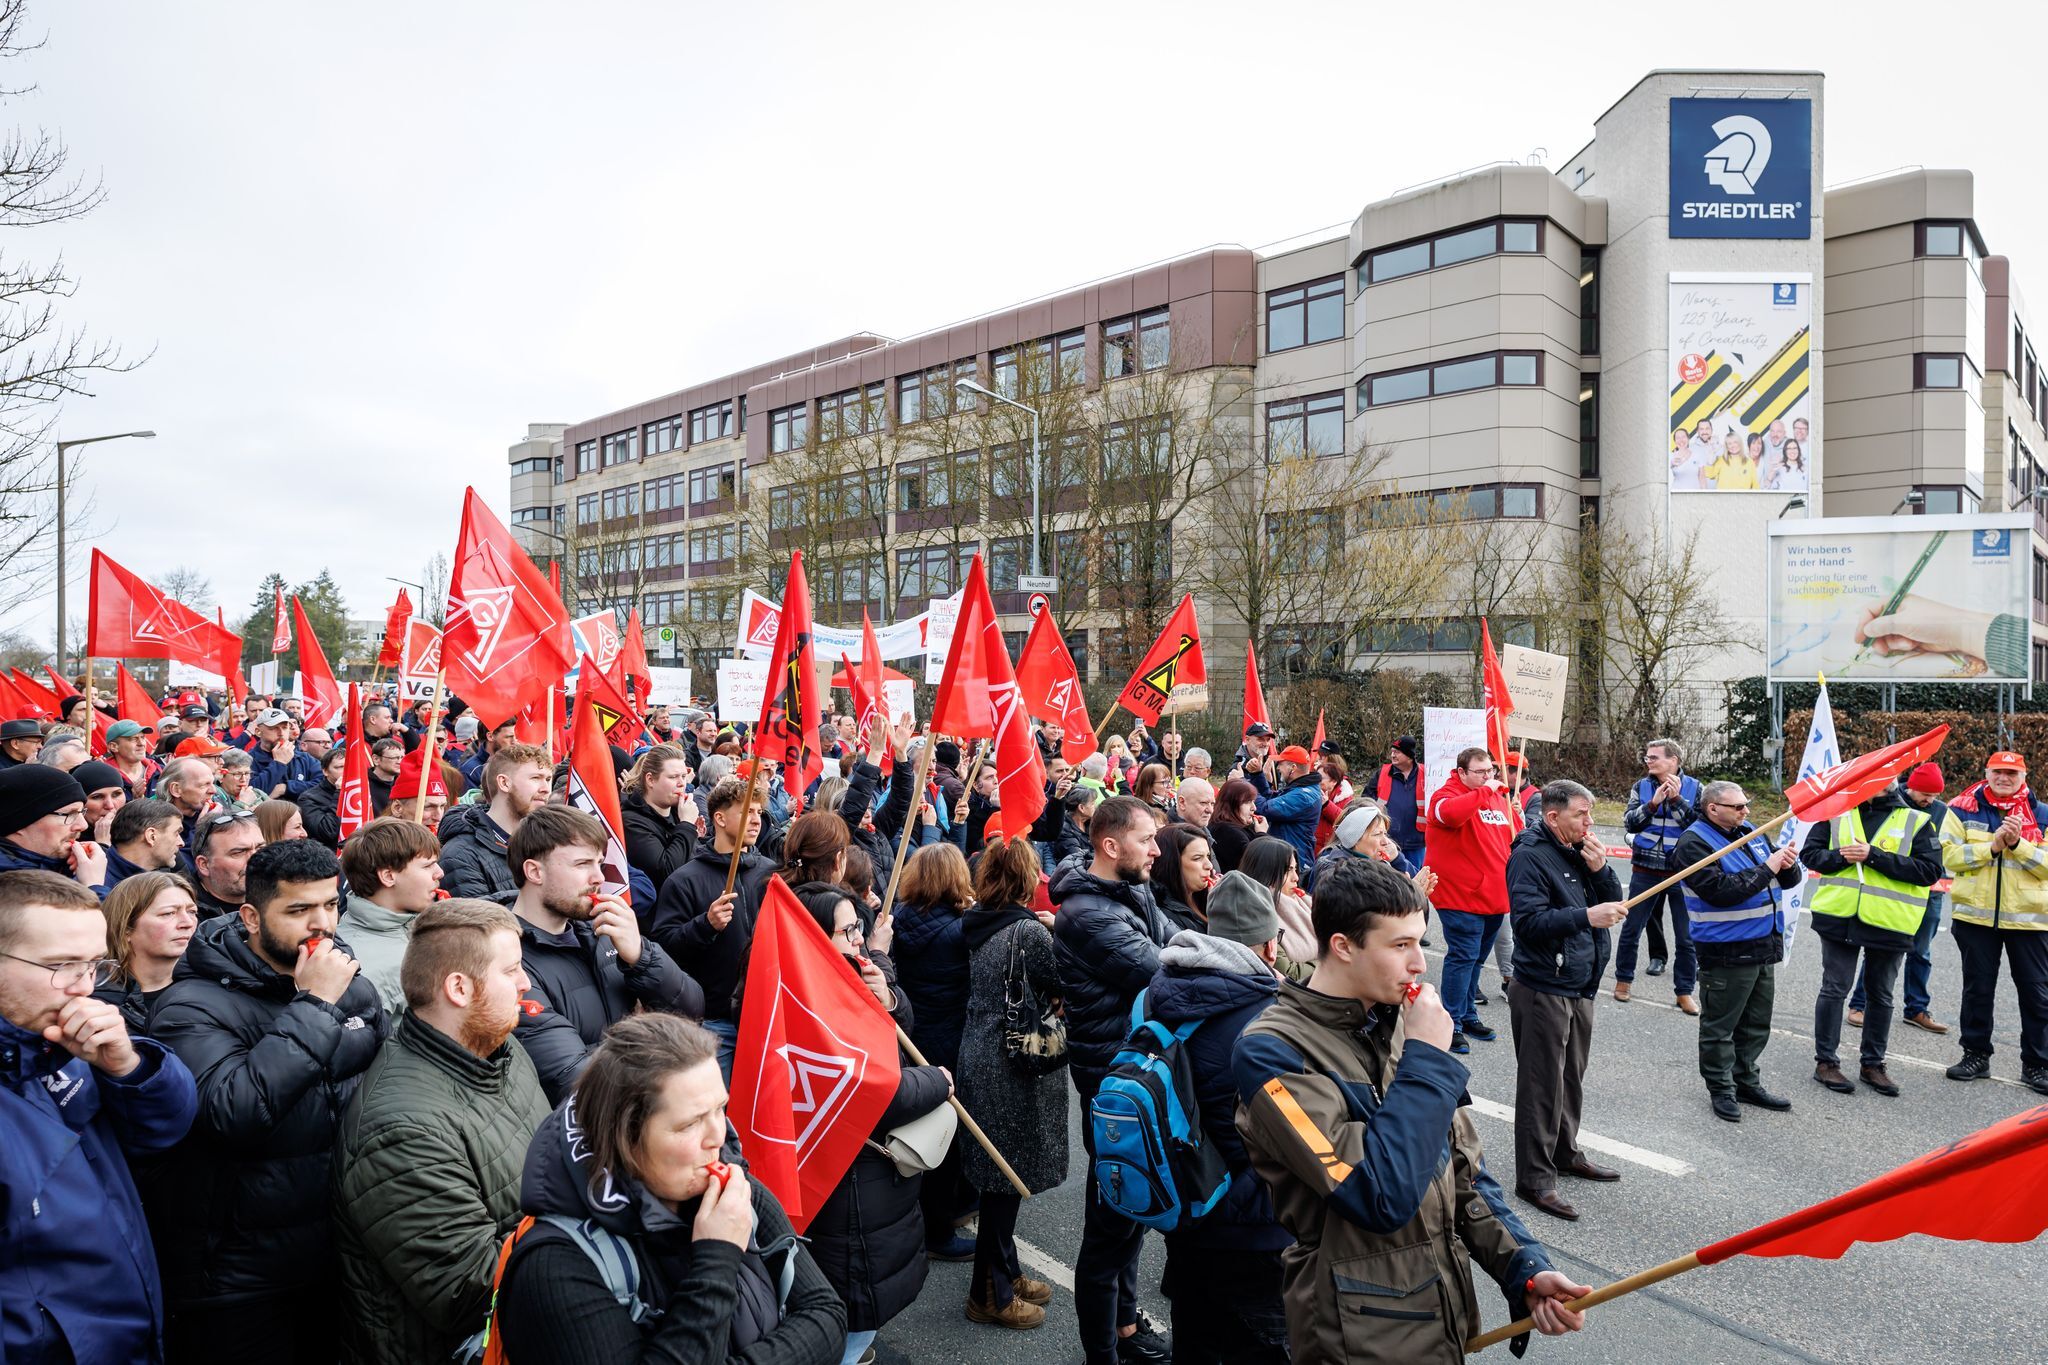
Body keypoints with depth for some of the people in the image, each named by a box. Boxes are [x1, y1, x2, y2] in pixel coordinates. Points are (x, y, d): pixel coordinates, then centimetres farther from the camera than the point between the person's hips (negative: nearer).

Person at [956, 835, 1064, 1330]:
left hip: (979, 1058, 8)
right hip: (1014, 1068, -8)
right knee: (1008, 1176, 4)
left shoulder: (977, 925, 3)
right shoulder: (1030, 931, -20)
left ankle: (1006, 1273, 34)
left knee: (1000, 1175, 19)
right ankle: (991, 1294, 16)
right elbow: (1062, 990, -11)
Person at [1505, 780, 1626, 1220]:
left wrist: (1600, 870, -8)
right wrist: (1585, 917, -32)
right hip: (1543, 990, -8)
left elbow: (1613, 904, 8)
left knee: (1571, 1079, 20)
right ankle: (1535, 1178, 5)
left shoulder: (1582, 852, 11)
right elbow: (1529, 920, -24)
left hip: (1579, 988, 9)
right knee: (1542, 1085, -3)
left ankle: (1565, 1153, 37)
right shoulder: (1530, 856, -15)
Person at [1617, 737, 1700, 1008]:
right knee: (1631, 928, 9)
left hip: (1682, 871, -1)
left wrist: (1677, 799, -19)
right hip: (1646, 869, 1)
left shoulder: (1693, 787, -1)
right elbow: (1629, 822, -5)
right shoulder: (1642, 786, 3)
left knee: (1686, 936, 6)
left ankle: (1684, 991, 18)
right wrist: (1653, 803, -18)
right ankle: (1623, 979, 25)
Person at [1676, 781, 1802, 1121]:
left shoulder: (1749, 832, 10)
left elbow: (1788, 881, 14)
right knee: (1720, 1027, 5)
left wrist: (1788, 866, -10)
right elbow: (1720, 890, -25)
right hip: (1726, 952, -8)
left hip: (1764, 947, 8)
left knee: (1756, 1025, 18)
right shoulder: (1694, 843, -14)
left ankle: (1746, 1082, 32)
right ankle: (1721, 1090, 17)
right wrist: (1766, 869, -22)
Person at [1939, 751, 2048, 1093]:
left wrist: (2017, 844, -20)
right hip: (1975, 915, 0)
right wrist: (1993, 846, -18)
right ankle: (1976, 1056, 21)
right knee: (1977, 989, 10)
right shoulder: (1963, 810, 0)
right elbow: (1950, 856, -8)